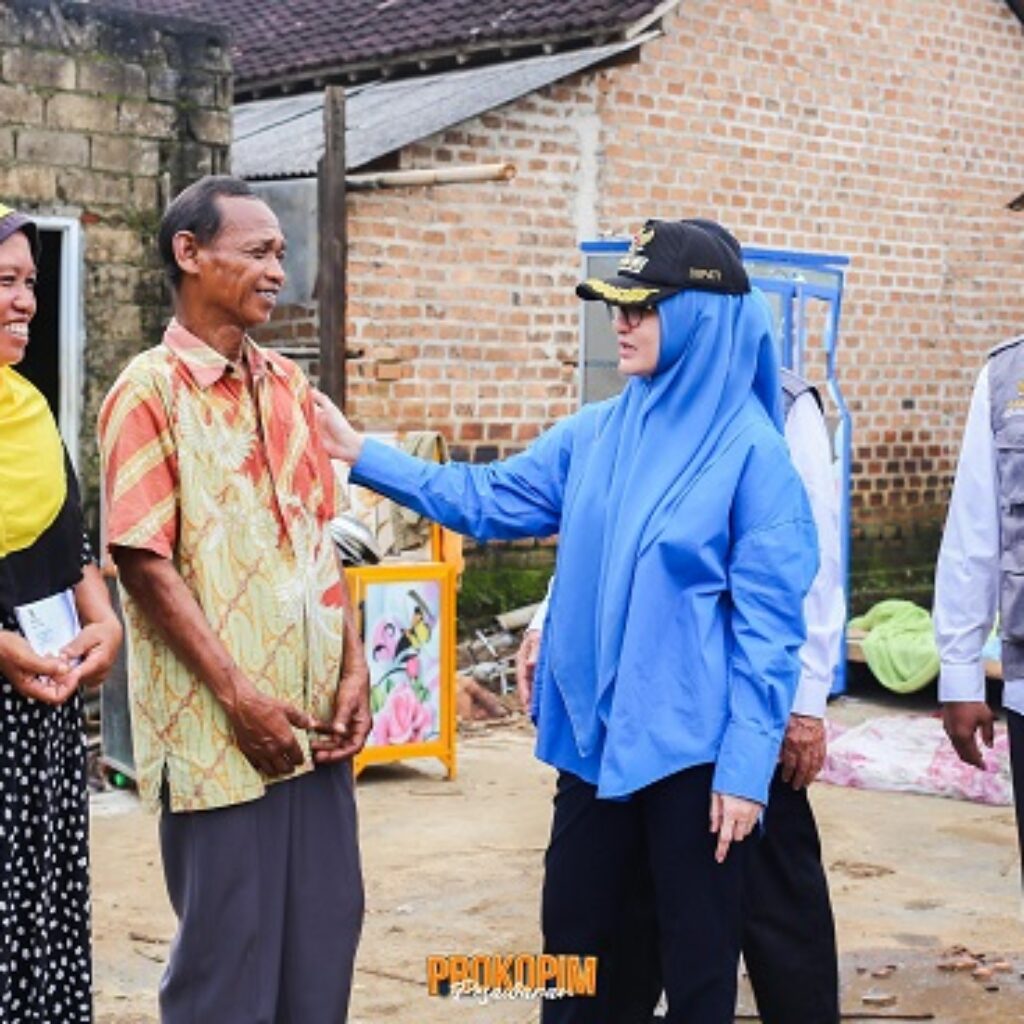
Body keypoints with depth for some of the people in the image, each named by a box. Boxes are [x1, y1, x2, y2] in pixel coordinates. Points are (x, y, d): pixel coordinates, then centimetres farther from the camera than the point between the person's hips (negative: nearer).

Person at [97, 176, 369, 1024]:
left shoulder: (288, 385, 11)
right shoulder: (151, 390, -8)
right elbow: (145, 563, -13)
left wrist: (353, 673, 4)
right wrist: (237, 694, -16)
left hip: (315, 717, 6)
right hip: (221, 729, -6)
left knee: (326, 932, 12)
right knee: (229, 952, 3)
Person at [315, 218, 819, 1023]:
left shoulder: (750, 449, -12)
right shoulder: (596, 434, 5)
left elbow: (768, 624, -13)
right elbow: (486, 500, 12)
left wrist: (746, 766, -15)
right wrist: (361, 453, 6)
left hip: (693, 746, -6)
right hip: (594, 731, 6)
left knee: (697, 955, 8)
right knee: (572, 933, 17)